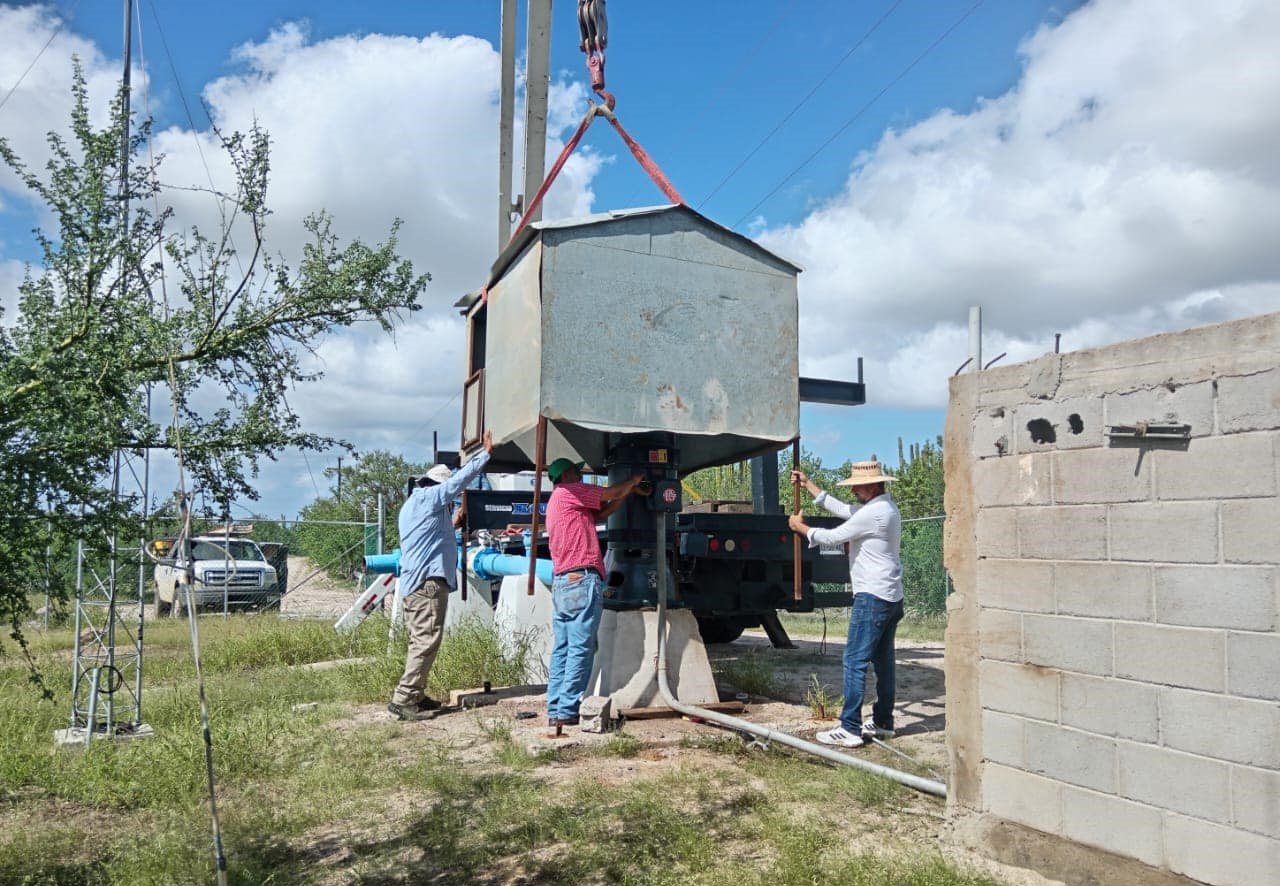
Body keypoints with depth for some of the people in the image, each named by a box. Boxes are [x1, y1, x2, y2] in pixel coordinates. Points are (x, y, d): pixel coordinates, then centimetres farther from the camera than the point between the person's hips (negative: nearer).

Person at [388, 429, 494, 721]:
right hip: (429, 580, -11)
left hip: (414, 582, 11)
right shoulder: (428, 497, -4)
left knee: (420, 640, 12)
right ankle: (404, 699, -13)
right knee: (427, 640, -11)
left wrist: (451, 525, 34)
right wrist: (486, 453, 0)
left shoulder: (411, 505, 25)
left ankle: (415, 696, 15)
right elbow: (461, 478, -6)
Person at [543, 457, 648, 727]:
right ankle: (567, 712, -8)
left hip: (560, 583, 10)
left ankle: (554, 710, 10)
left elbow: (600, 513, 22)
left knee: (561, 650, 9)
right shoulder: (568, 492, -3)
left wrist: (629, 492, 21)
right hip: (582, 580, -10)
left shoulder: (557, 502, 25)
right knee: (580, 650, -7)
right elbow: (611, 493, 0)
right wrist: (634, 480, 18)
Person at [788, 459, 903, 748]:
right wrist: (808, 484, 22)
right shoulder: (886, 508, 15)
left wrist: (800, 527, 5)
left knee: (855, 661, -9)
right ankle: (883, 723, 22)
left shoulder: (873, 513, -17)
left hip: (872, 597, -10)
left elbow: (831, 538, -12)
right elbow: (841, 509, 21)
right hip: (891, 597, 10)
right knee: (883, 660, 14)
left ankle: (850, 729, -8)